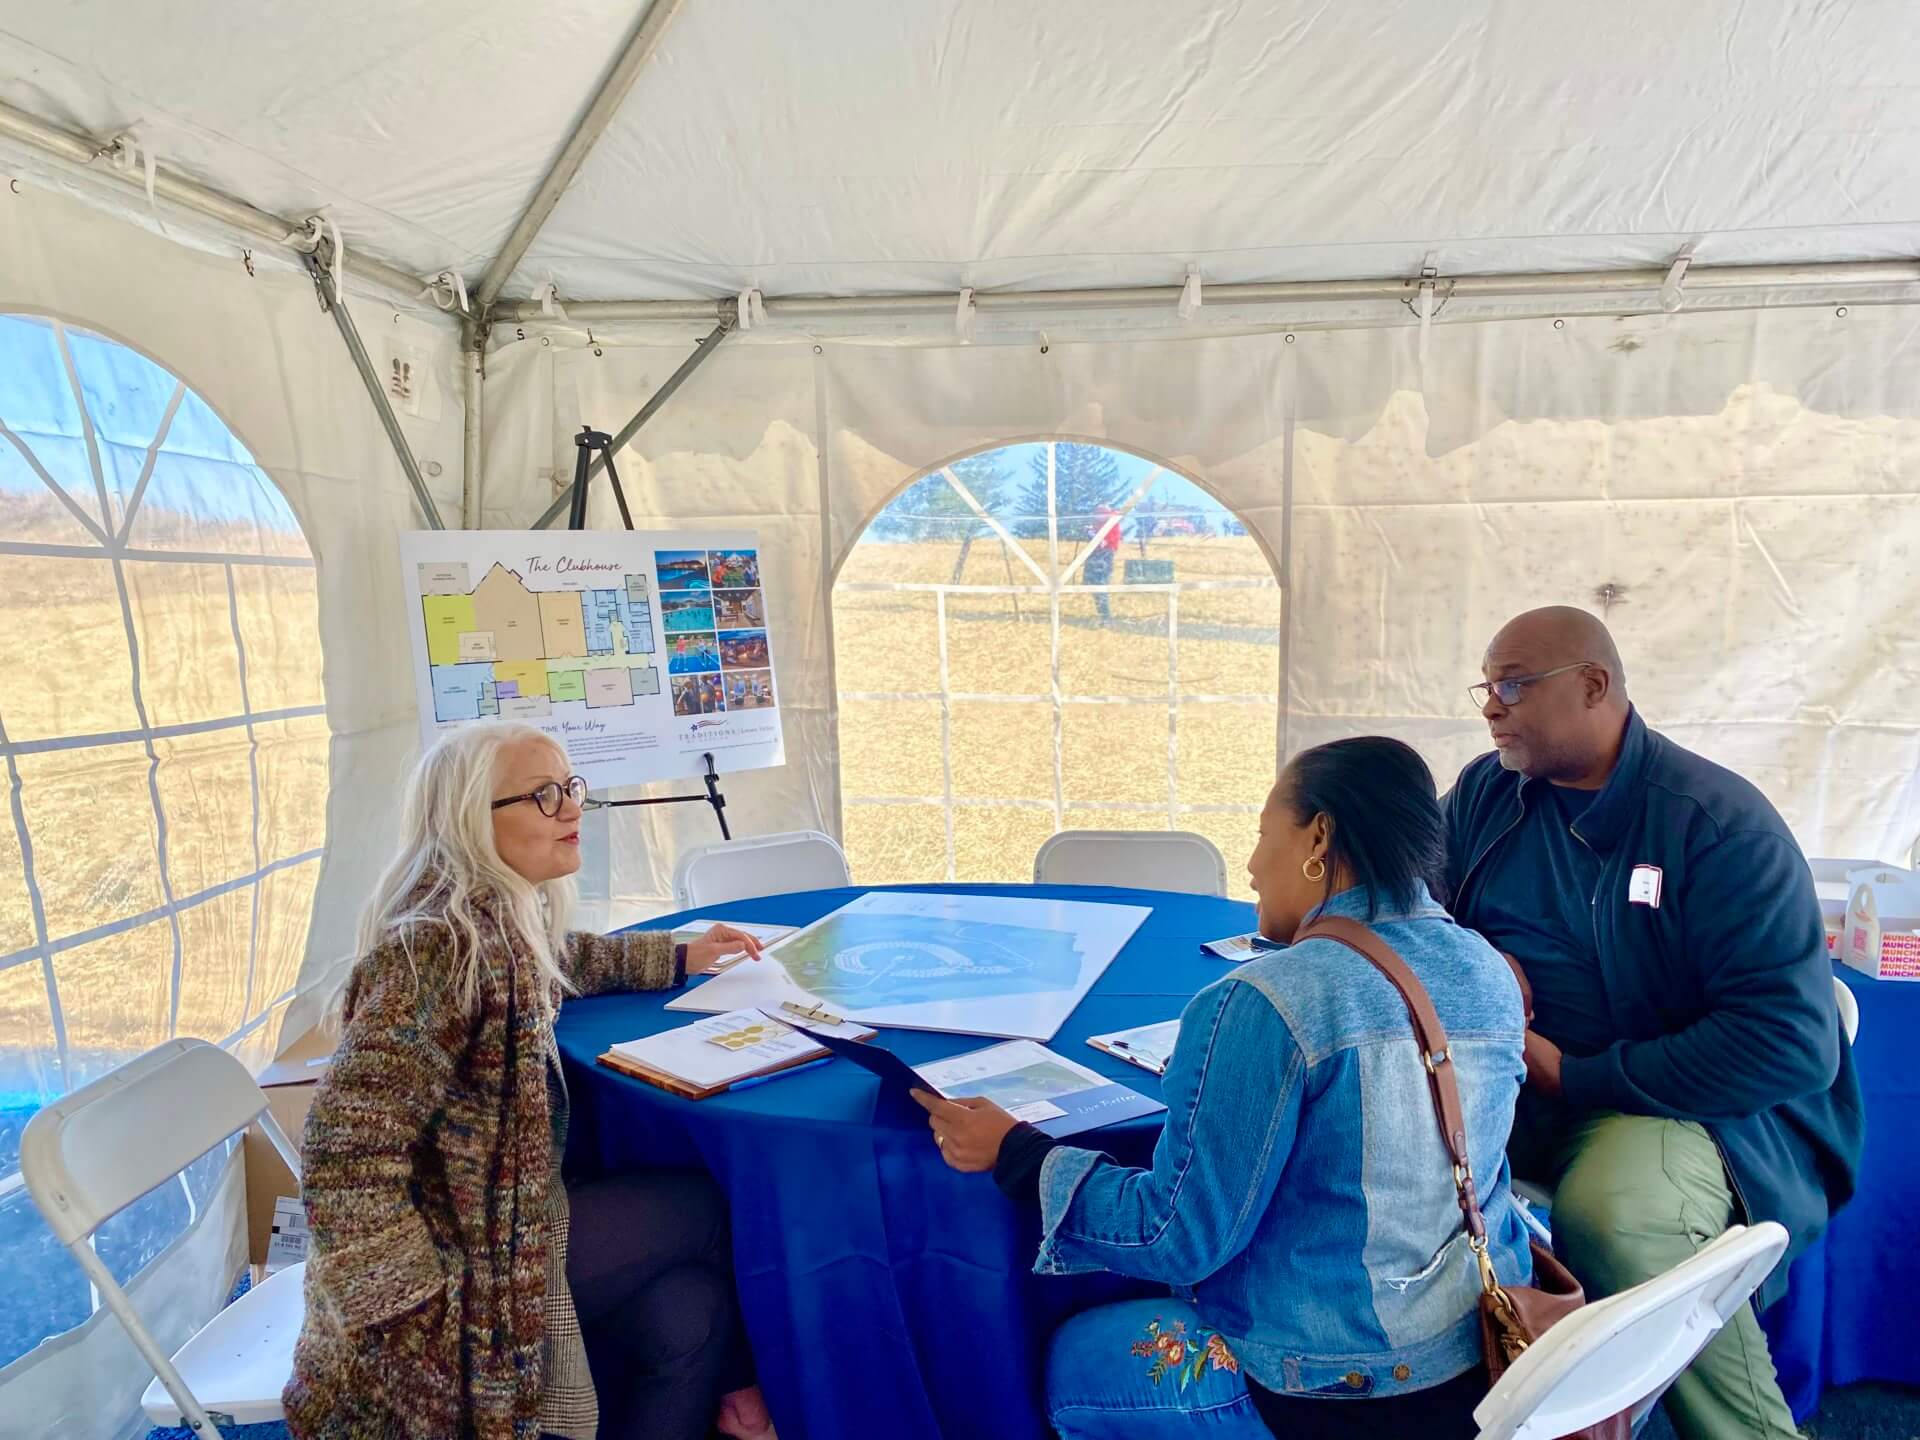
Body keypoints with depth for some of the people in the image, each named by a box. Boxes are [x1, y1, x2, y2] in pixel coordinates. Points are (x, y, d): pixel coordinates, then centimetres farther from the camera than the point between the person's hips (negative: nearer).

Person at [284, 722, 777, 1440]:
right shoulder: (440, 946, -28)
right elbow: (348, 1157, -30)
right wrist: (427, 1311, -25)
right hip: (463, 1259, -8)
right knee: (709, 1207, 0)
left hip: (507, 1211, 8)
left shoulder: (508, 916, 0)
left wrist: (679, 957, 16)